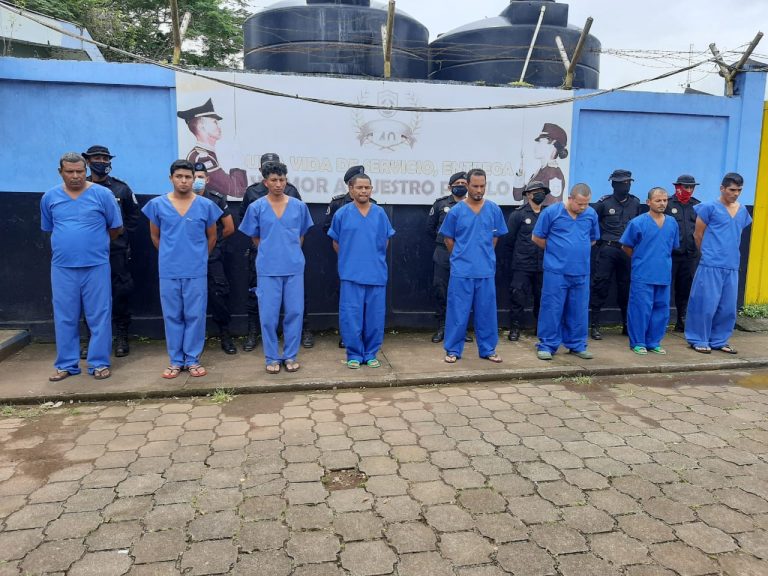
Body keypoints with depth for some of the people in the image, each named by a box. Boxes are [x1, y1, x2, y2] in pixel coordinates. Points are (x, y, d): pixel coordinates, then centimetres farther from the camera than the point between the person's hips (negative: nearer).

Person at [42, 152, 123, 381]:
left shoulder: (102, 194, -3)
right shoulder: (50, 197, 6)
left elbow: (116, 228, 4)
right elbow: (48, 228, 20)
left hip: (96, 265, -2)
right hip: (62, 267, 3)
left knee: (99, 316, 2)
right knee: (64, 317, 9)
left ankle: (99, 363, 12)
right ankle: (66, 364, 20)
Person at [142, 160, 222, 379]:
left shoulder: (206, 205, -1)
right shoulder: (157, 204, 1)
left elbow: (211, 237, 12)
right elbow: (155, 236, 14)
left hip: (196, 272, 0)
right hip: (168, 272, 1)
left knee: (195, 316, 4)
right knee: (172, 317, 8)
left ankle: (193, 359, 16)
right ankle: (175, 360, 19)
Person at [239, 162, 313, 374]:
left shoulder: (299, 206, 4)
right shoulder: (256, 207, 0)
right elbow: (255, 238, 10)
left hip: (294, 268, 1)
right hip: (268, 269, -1)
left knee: (295, 312, 4)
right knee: (269, 314, 2)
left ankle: (290, 356, 18)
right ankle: (272, 357, 17)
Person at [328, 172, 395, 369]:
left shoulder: (380, 213, 5)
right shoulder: (342, 213, 0)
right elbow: (336, 242, 9)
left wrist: (375, 259, 12)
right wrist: (349, 260, 11)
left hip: (377, 274, 2)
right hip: (351, 275, -2)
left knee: (375, 316, 7)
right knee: (351, 316, 1)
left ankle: (371, 354, 21)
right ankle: (354, 354, 16)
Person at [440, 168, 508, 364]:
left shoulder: (494, 210, 2)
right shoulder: (456, 211, -3)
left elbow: (495, 237, 13)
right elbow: (448, 239, 6)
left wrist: (484, 256, 12)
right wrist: (461, 258, 9)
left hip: (487, 271, 2)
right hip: (461, 271, -2)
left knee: (486, 311, 10)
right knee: (458, 311, 3)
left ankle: (488, 349, 23)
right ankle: (452, 350, 15)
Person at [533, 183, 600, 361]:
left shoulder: (591, 214, 5)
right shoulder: (551, 212, -5)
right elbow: (537, 238, 2)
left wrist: (579, 250, 12)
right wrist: (555, 251, 7)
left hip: (581, 272, 4)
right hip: (556, 271, -3)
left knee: (579, 311, 11)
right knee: (552, 309, -1)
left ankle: (577, 345, 24)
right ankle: (547, 345, 10)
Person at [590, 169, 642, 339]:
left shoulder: (635, 203, 10)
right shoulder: (604, 203, -2)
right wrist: (599, 238, -2)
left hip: (628, 251, 4)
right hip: (607, 250, -4)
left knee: (626, 287, 10)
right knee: (600, 287, -5)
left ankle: (627, 324, 22)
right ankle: (595, 325, 1)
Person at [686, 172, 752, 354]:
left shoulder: (742, 211, 13)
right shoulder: (709, 207, -5)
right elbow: (698, 235, 0)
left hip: (732, 266, 6)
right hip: (711, 265, -6)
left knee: (728, 307, 9)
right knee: (706, 305, -3)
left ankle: (719, 340, 20)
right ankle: (699, 340, 7)